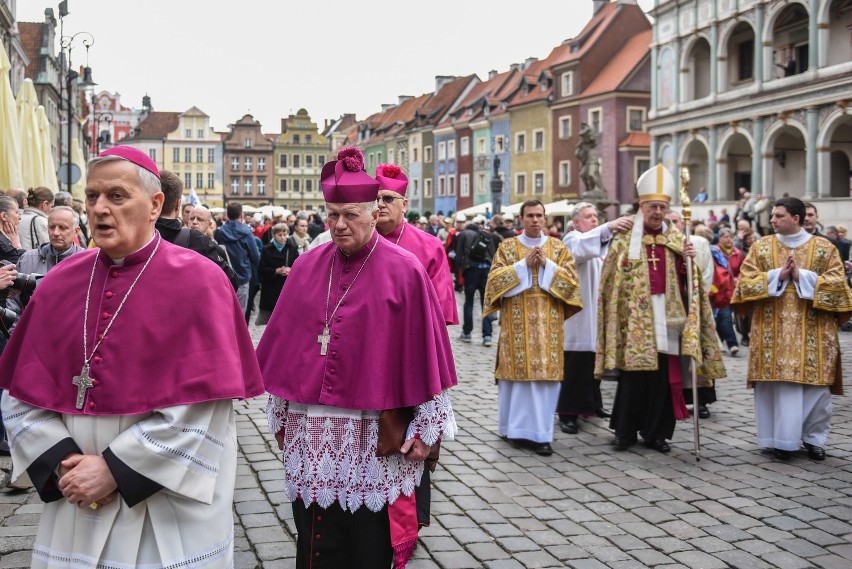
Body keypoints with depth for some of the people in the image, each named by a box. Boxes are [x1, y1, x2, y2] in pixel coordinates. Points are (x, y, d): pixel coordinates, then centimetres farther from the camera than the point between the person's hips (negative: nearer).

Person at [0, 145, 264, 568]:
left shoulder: (198, 282, -9)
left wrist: (115, 469, -15)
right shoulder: (61, 282, 4)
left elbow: (200, 405, -15)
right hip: (74, 502, 4)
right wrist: (63, 463, -10)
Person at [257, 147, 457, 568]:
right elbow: (285, 346, 11)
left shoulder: (404, 271, -7)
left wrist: (425, 428, -7)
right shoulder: (306, 267, 6)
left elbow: (423, 354, -6)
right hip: (311, 433, 4)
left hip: (373, 435, -4)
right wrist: (280, 416, 13)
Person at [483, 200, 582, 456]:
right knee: (519, 373, -2)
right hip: (517, 322, -1)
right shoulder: (507, 246, 6)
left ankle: (539, 432, 1)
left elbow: (572, 281, 1)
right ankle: (516, 428, 8)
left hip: (548, 323, 1)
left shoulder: (558, 247, 9)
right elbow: (494, 278, -4)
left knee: (545, 374, -3)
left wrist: (547, 264, -10)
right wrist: (524, 264, -12)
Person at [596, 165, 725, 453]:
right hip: (635, 319, -3)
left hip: (666, 319, 3)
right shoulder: (625, 239, 2)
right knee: (632, 377, -1)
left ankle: (656, 432, 15)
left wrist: (688, 260, -9)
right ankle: (625, 431, 12)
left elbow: (687, 280, 9)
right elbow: (612, 281, 1)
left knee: (663, 377, 4)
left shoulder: (676, 239, 11)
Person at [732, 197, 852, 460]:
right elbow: (745, 282, -1)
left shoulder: (825, 248, 4)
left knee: (816, 386, 0)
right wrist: (778, 275, -13)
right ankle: (782, 439, 6)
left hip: (813, 334, 0)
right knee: (779, 385, -2)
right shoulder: (761, 246, 6)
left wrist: (801, 276, -13)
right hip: (773, 332, 0)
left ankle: (814, 438, 13)